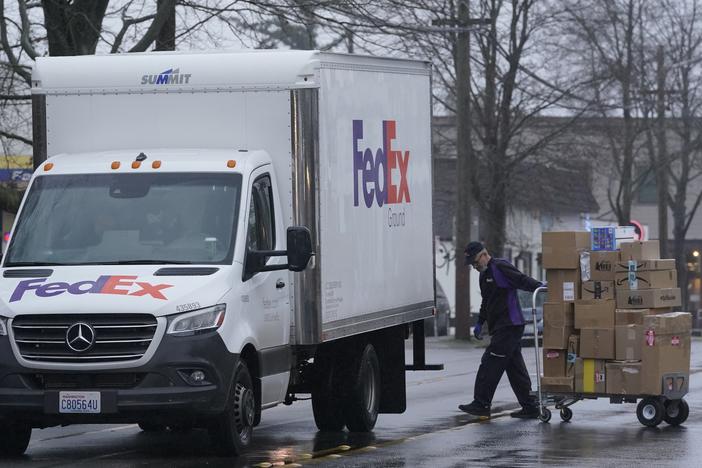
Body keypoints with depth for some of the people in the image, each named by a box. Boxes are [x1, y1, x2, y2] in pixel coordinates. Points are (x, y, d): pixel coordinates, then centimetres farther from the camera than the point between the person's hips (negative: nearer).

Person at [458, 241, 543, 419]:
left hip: (508, 326, -10)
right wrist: (480, 323, 26)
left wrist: (541, 287, -37)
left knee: (490, 363, -10)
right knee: (515, 367, 9)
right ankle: (530, 406, 11)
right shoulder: (484, 274, 21)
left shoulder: (501, 267, -11)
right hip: (501, 328, 10)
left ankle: (481, 404, -7)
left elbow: (522, 281, -22)